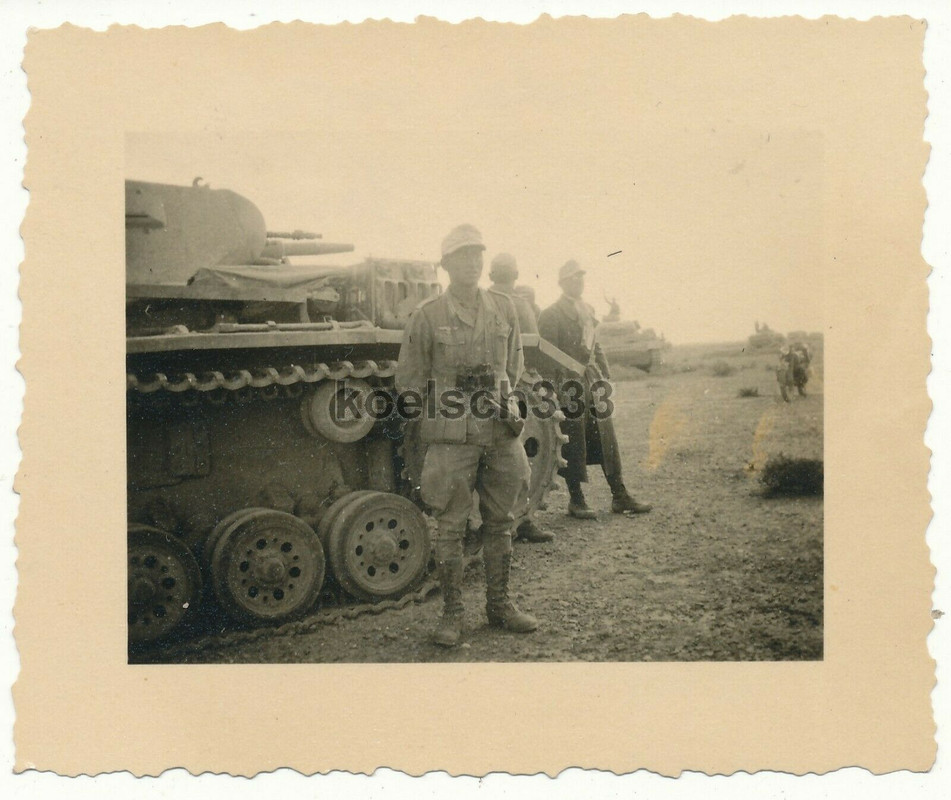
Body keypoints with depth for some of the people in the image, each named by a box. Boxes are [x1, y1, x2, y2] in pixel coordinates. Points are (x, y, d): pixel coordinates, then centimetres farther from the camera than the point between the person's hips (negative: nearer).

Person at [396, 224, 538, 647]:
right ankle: (452, 612, 16)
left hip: (501, 433, 4)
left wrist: (506, 402, 13)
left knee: (500, 522, 12)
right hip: (452, 436, -4)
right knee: (450, 526, 2)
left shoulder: (503, 307, 9)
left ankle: (499, 604, 27)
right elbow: (409, 379, 3)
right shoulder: (428, 314, -2)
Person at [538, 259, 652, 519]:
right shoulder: (552, 315, -8)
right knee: (574, 444, 0)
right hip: (569, 386, -7)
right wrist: (555, 391, -16)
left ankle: (620, 496, 15)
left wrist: (605, 377, 13)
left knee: (607, 439, 7)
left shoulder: (587, 310, 17)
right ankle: (576, 500, 12)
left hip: (593, 382, 7)